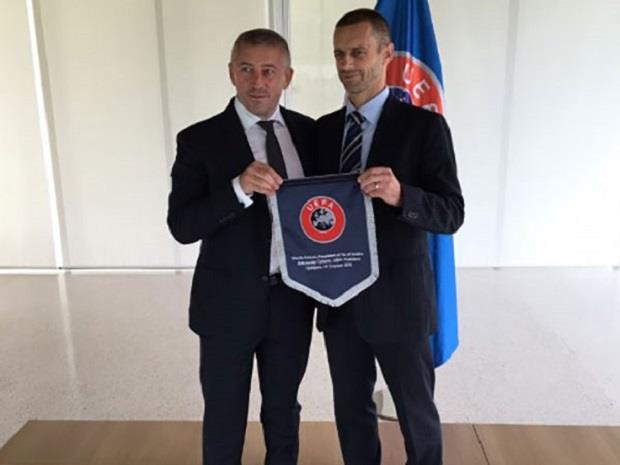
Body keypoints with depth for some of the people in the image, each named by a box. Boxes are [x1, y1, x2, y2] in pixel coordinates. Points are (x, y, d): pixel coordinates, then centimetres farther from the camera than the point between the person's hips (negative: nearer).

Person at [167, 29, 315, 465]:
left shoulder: (309, 132, 1)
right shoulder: (200, 139, -10)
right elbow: (181, 225, -15)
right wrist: (239, 188, -30)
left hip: (293, 299, 3)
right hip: (229, 304, -3)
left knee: (284, 411, 22)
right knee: (224, 420, 15)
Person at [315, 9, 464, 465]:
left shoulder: (424, 125, -9)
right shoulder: (324, 129, 6)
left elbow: (451, 213, -13)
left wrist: (400, 195, -32)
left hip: (398, 298, -4)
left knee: (417, 412, 15)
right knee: (351, 409, 19)